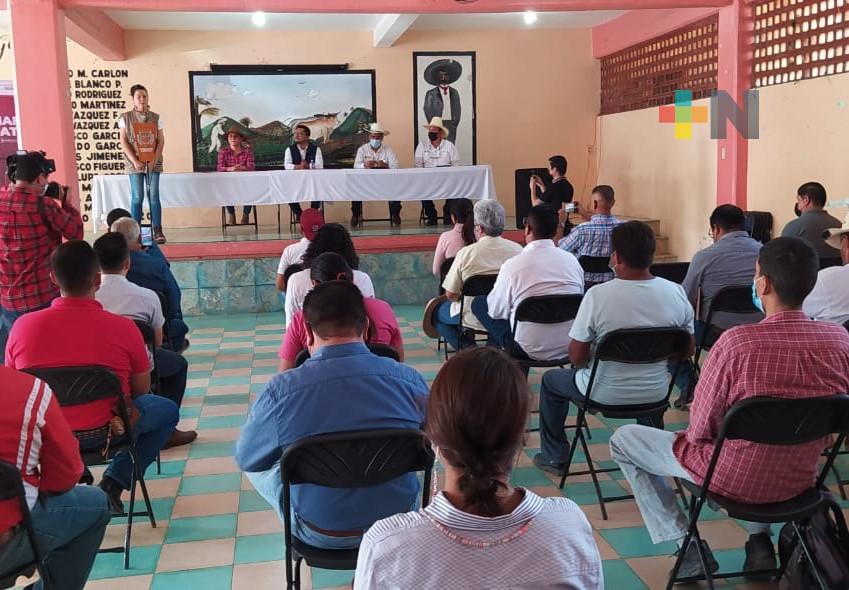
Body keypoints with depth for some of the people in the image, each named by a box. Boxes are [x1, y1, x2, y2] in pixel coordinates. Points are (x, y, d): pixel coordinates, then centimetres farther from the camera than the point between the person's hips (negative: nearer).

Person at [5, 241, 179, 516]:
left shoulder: (23, 326, -11)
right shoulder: (123, 328, -17)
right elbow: (140, 389, -2)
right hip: (103, 432, -4)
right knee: (167, 410, 22)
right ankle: (114, 482, 7)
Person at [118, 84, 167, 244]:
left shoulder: (155, 118, 8)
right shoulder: (125, 118, 4)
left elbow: (161, 141, 5)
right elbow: (123, 142, -1)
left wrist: (154, 160, -7)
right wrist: (135, 161, -10)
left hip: (153, 163, 1)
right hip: (134, 164, -1)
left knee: (154, 196, -2)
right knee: (137, 197, -3)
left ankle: (157, 231, -1)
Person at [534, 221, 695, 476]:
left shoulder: (597, 295, -23)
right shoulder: (676, 293, -12)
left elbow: (577, 356, -16)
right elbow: (689, 349, 1)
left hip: (606, 394, -4)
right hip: (656, 394, 4)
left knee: (551, 379, 25)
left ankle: (554, 456, 32)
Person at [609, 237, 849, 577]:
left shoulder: (737, 342, -27)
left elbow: (699, 430, -17)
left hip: (732, 480, -5)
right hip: (801, 481, 5)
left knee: (623, 440, 15)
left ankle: (689, 548, 13)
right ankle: (760, 539, 29)